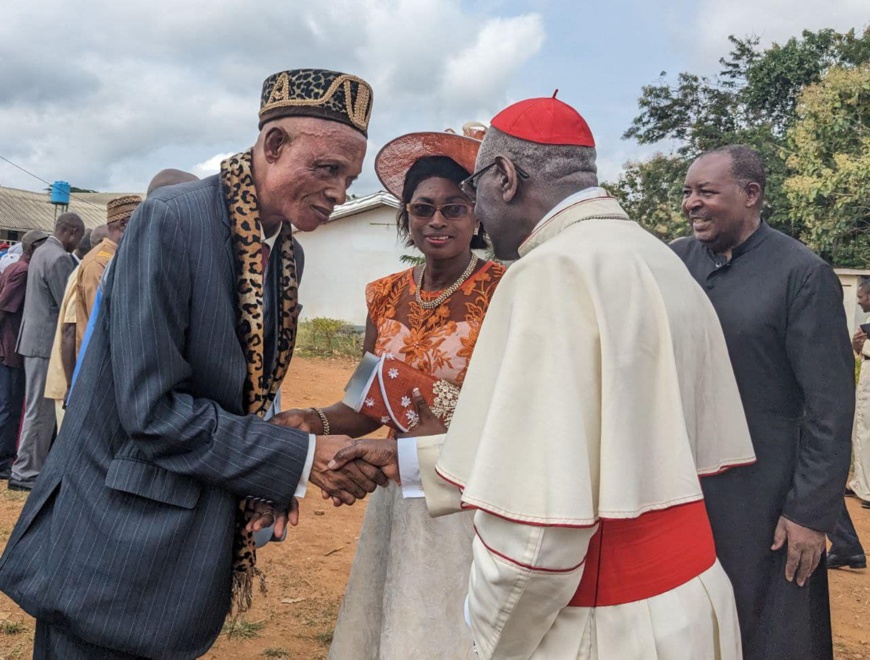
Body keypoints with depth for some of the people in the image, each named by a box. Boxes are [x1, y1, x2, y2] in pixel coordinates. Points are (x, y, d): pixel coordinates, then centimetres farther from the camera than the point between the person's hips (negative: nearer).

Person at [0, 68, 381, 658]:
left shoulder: (287, 251, 5)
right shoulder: (172, 220, -19)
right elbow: (152, 409, -24)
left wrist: (274, 478, -1)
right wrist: (300, 458, -22)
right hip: (118, 542, -7)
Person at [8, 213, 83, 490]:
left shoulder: (43, 251, 15)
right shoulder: (59, 258, -17)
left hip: (35, 339, 10)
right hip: (47, 342, -10)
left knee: (40, 408, 15)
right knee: (40, 410, -3)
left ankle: (33, 466, 23)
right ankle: (25, 472, 3)